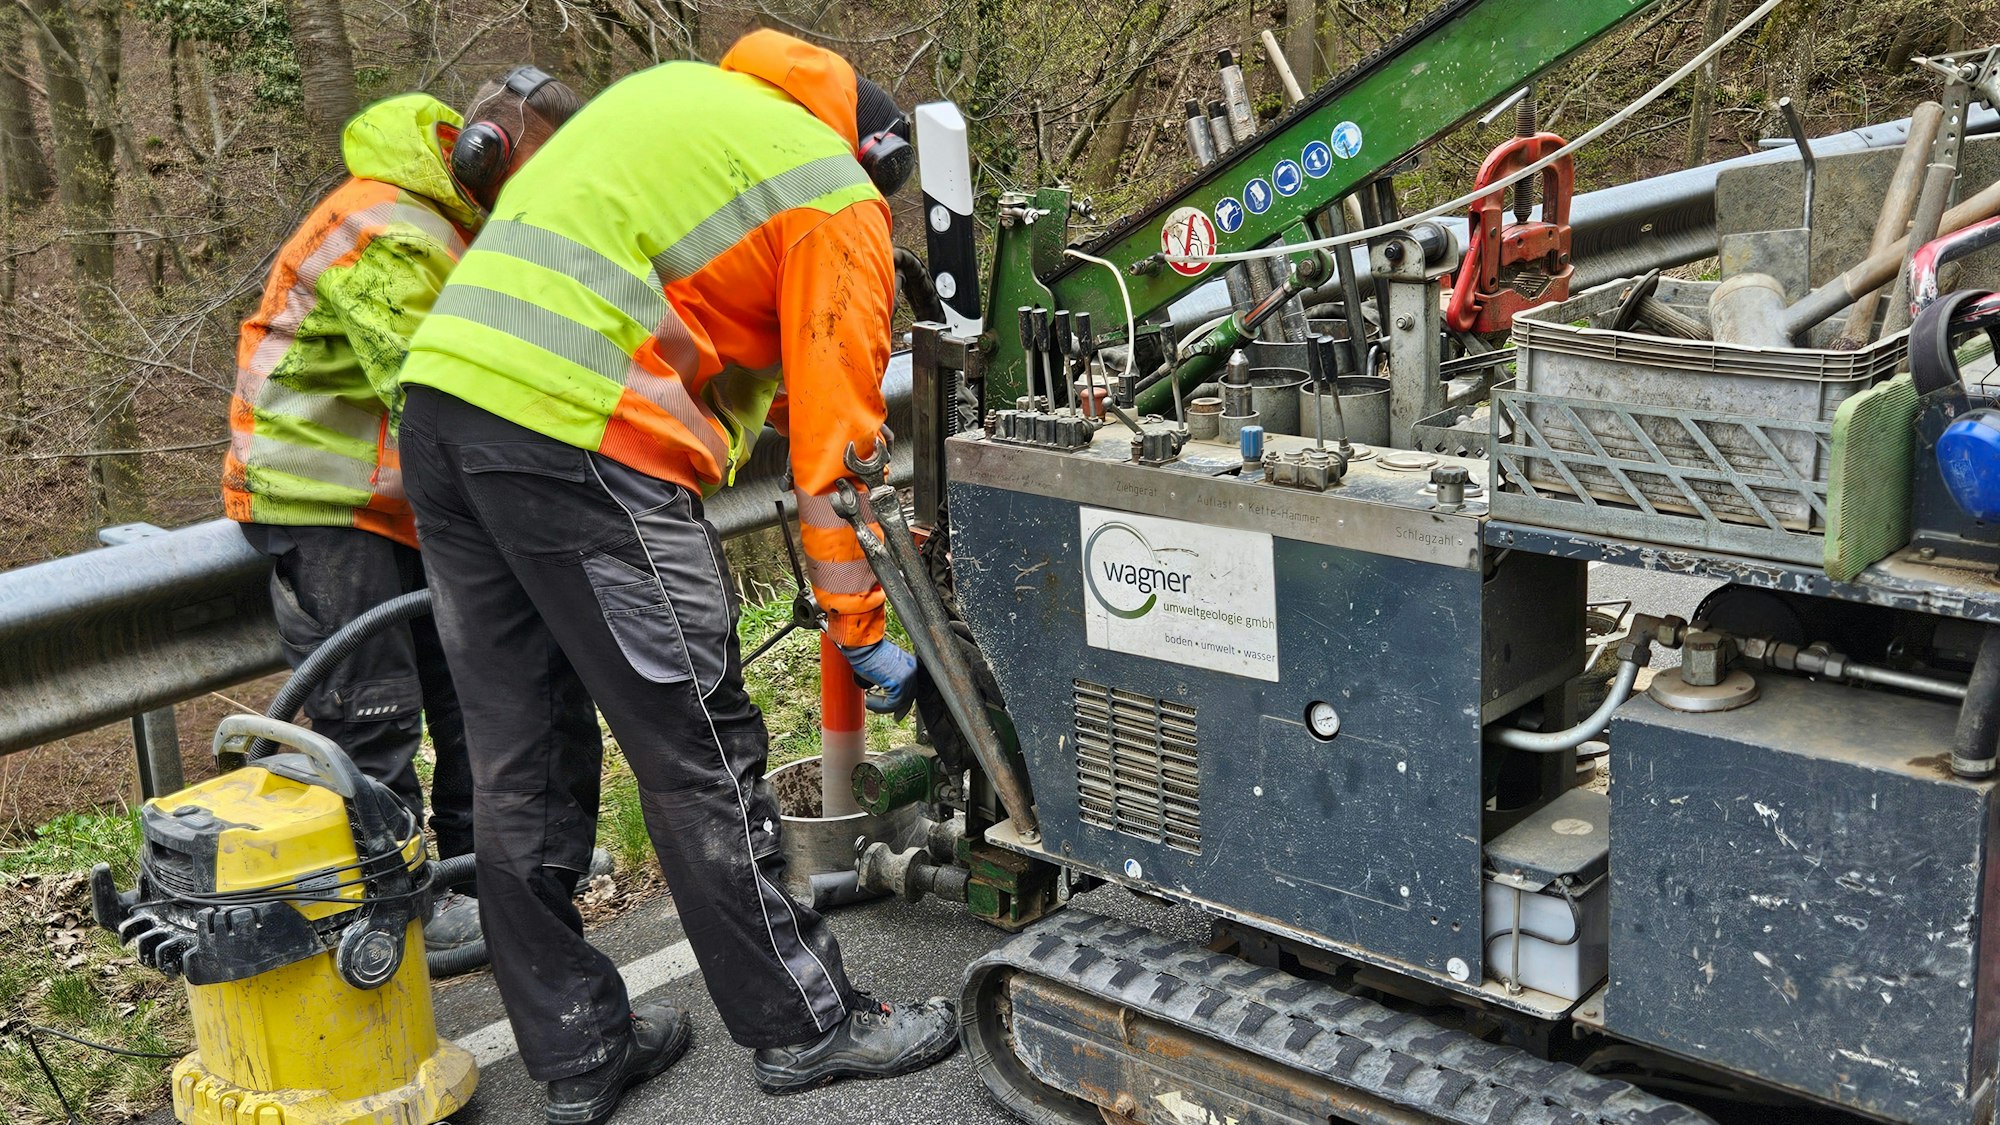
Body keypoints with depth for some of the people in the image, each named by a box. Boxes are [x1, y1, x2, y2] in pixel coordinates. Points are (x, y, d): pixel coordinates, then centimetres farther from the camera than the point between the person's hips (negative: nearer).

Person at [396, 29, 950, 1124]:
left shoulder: (672, 90, 26)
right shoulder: (837, 199, 5)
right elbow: (834, 434, 3)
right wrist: (861, 629, 10)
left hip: (442, 390, 8)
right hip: (578, 435, -8)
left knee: (521, 766, 12)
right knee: (702, 756, 3)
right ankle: (803, 1029, 16)